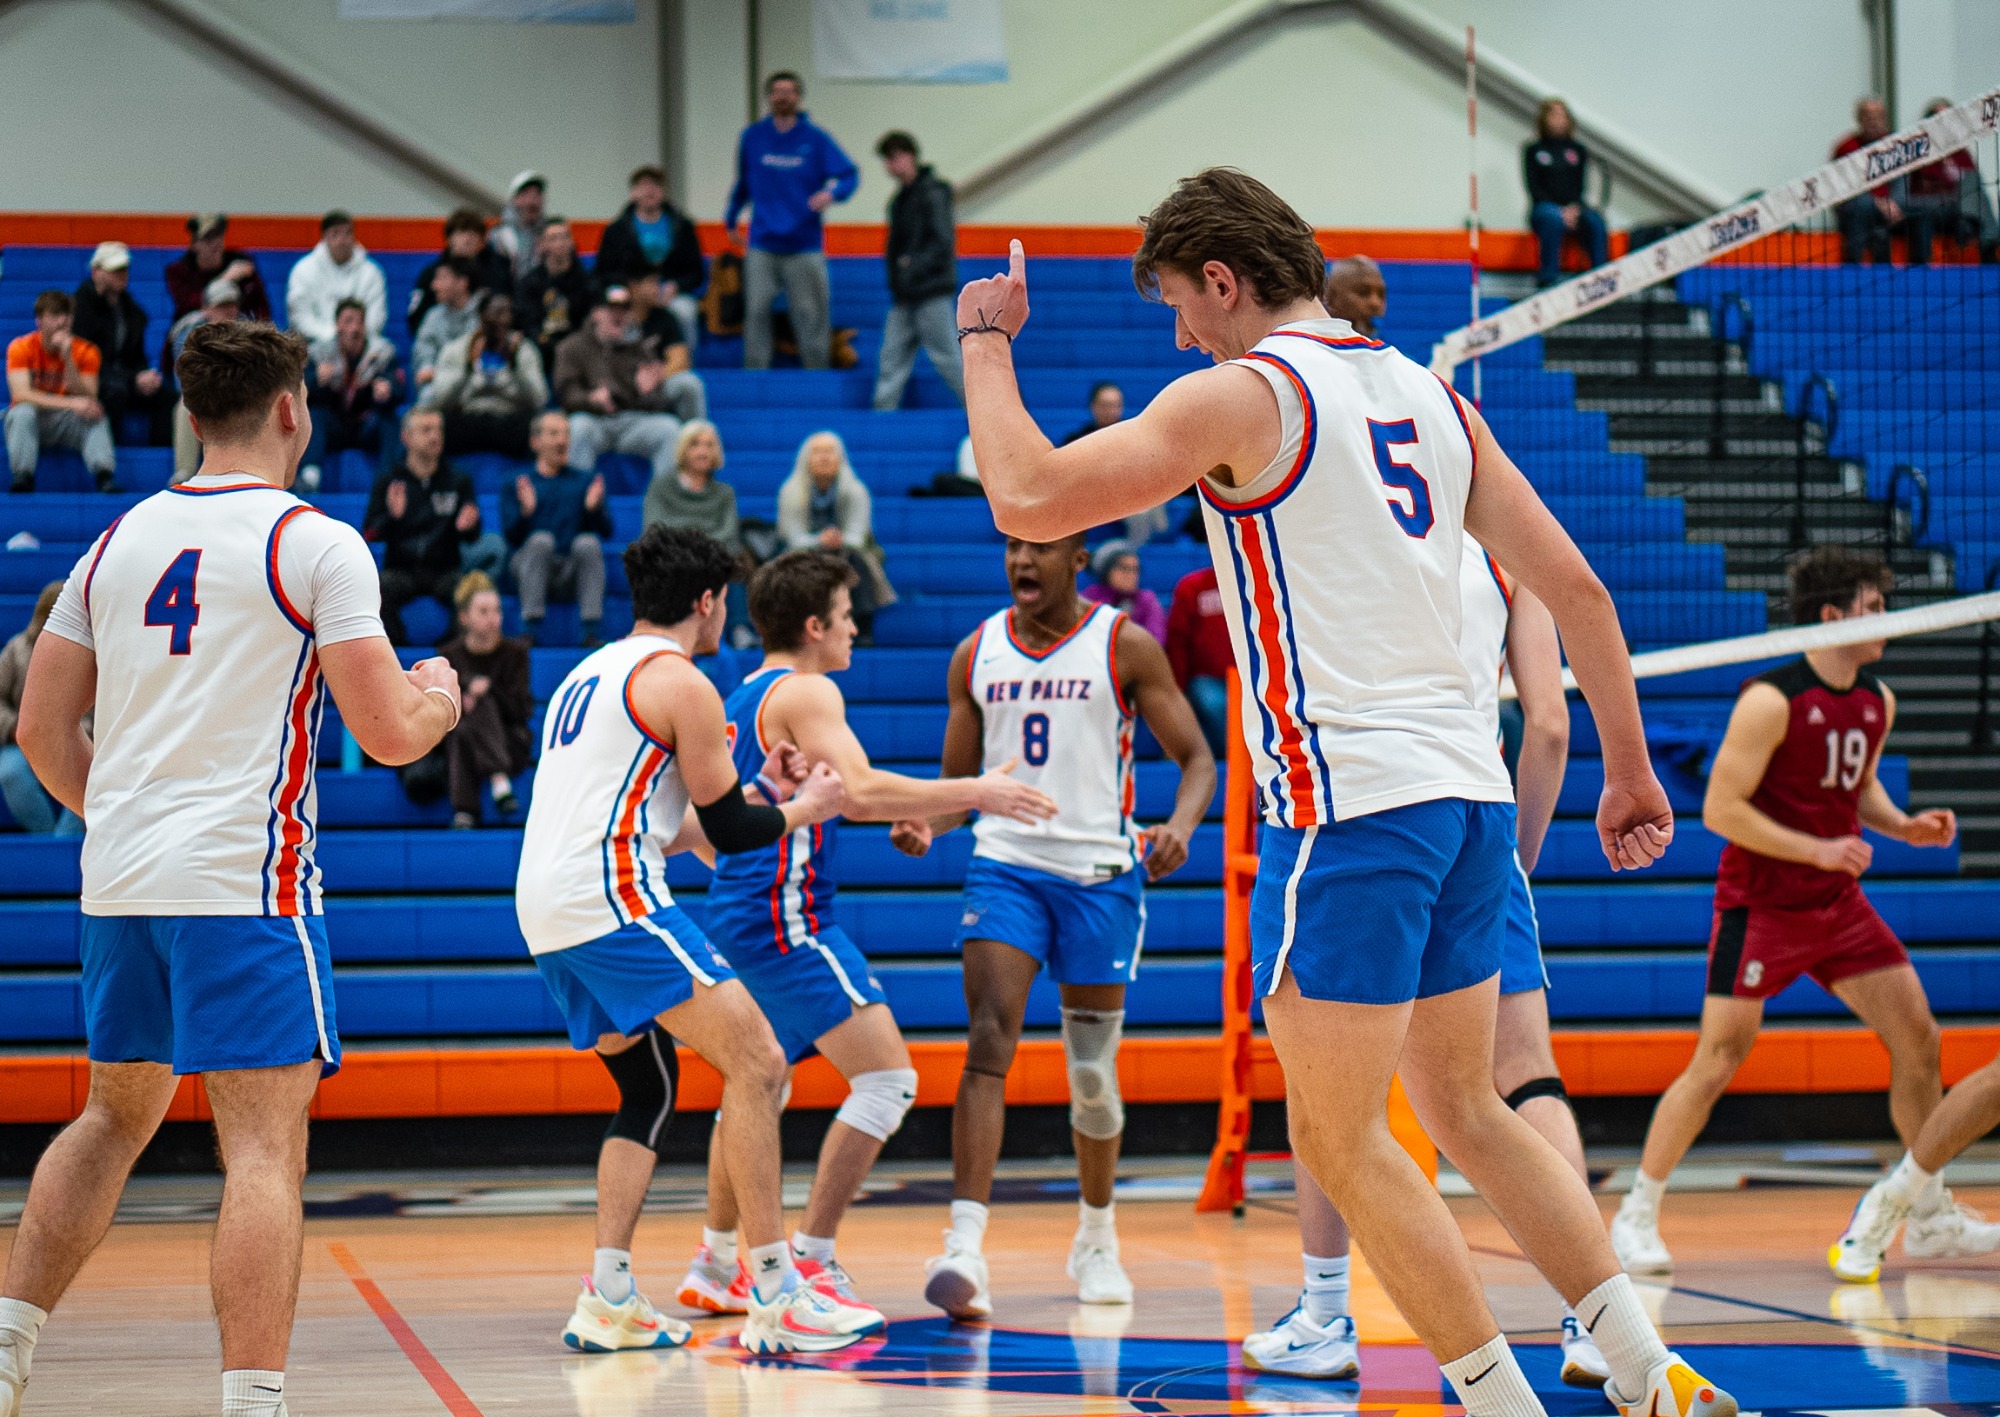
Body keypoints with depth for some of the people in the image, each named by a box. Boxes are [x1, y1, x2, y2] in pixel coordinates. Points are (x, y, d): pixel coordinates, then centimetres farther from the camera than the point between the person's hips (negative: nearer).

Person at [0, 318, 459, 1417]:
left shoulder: (118, 542, 12)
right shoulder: (316, 544, -5)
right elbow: (388, 734, -9)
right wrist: (440, 702, 13)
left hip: (118, 878, 6)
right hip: (244, 879, -6)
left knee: (114, 1119, 22)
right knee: (264, 1146, -6)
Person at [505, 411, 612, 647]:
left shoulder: (583, 483, 19)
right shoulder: (518, 484, 15)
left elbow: (606, 532, 8)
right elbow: (511, 537, 2)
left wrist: (594, 508, -13)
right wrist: (525, 511, -18)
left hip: (572, 572, 1)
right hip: (531, 568, -1)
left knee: (588, 542, -30)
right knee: (542, 539, -32)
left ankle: (592, 632, -35)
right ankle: (530, 630, -36)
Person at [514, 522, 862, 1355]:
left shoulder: (591, 673, 24)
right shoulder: (681, 683, -4)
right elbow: (729, 832, -3)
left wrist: (758, 791, 33)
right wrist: (805, 809, 15)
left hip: (547, 911, 10)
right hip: (611, 899, -10)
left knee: (650, 1088, 20)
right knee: (755, 1062, -10)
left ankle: (608, 1302, 10)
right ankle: (775, 1298, -15)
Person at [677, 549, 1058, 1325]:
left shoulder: (742, 699, 18)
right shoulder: (806, 692, -11)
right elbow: (860, 794, -24)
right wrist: (974, 792, -18)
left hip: (739, 915, 10)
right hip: (785, 918, -10)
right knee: (887, 1078, -13)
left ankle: (716, 1266, 30)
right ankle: (808, 1264, -16)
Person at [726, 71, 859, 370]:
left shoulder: (816, 138, 1)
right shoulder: (752, 138, 9)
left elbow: (850, 175, -3)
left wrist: (832, 193, -23)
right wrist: (731, 219, 26)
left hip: (803, 246, -2)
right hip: (761, 246, 2)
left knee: (811, 313, 0)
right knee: (756, 311, -3)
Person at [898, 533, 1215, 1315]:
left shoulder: (1126, 647, -2)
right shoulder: (975, 653, 6)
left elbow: (1196, 759, -1)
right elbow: (957, 777, 14)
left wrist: (1179, 825, -22)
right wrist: (926, 823, -9)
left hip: (1099, 872, -1)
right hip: (1004, 863, 1)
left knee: (1092, 1070, 9)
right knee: (989, 1043, -18)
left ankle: (1096, 1236, 32)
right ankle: (964, 1247, -26)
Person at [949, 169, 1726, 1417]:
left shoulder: (1245, 392, -7)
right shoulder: (1431, 396, 16)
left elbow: (1030, 497, -12)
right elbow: (1575, 587, 13)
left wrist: (986, 344, 4)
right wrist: (1631, 772, 19)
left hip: (1351, 800, -8)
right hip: (1468, 792, 8)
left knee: (1340, 1141, 1)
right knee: (1464, 1109, 18)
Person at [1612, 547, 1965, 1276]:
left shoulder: (1877, 703, 5)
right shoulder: (1771, 701, -18)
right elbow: (1720, 808, -19)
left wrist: (1904, 826, 2)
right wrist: (1817, 850, -23)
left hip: (1838, 903, 7)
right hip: (1760, 906, -7)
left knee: (1918, 1038, 3)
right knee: (1719, 1059, -10)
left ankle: (1935, 1215, 15)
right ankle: (1635, 1216, 2)